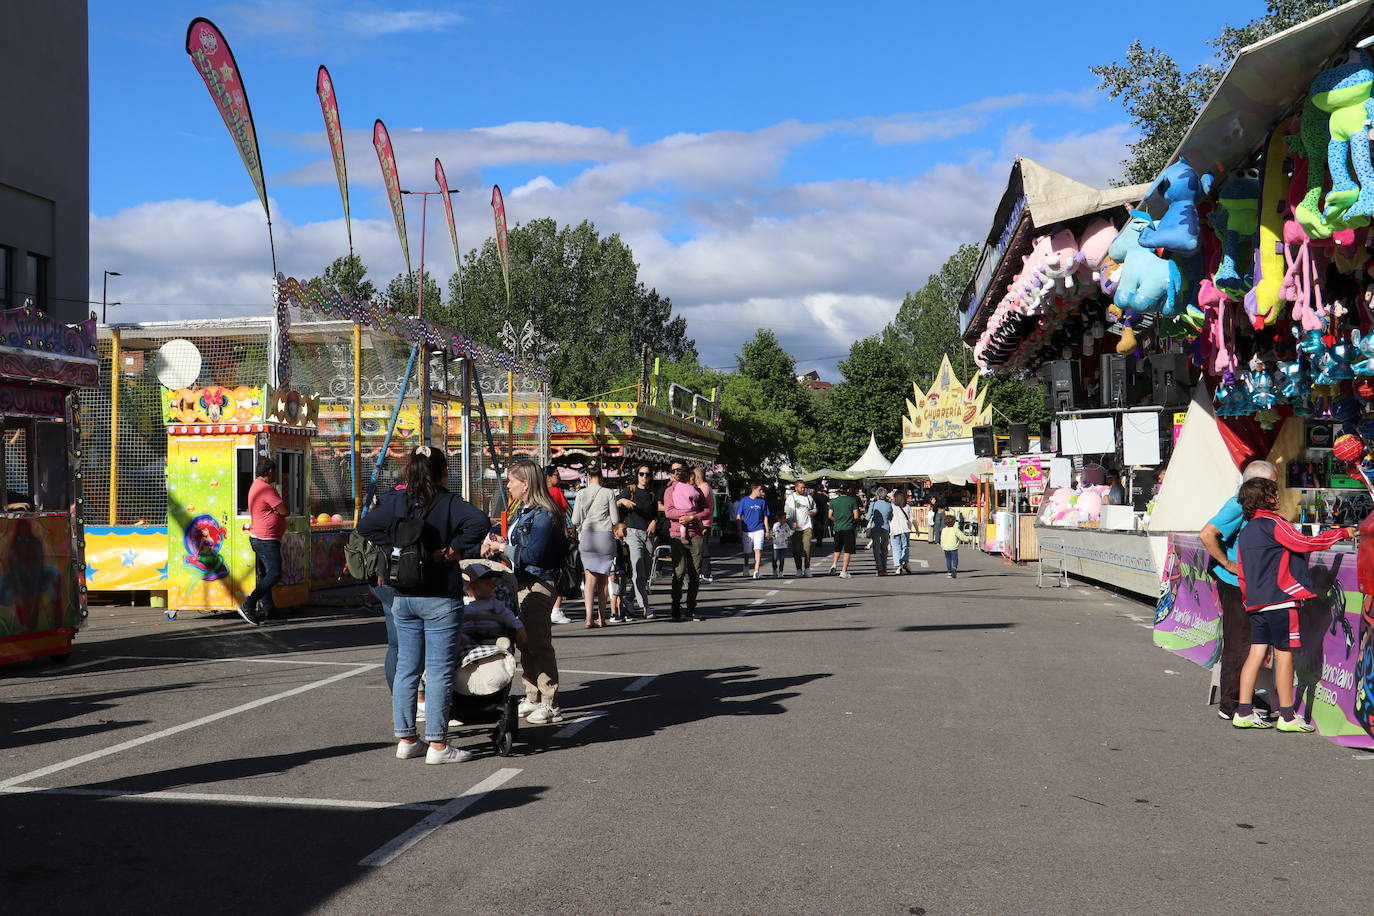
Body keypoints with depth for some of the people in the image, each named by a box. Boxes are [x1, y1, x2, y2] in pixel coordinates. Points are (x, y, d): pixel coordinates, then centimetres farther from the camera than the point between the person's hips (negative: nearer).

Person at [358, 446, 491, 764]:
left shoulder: (396, 500, 3)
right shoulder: (449, 502, -11)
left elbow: (365, 526, 5)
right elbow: (480, 521, -27)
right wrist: (455, 549, -16)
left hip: (403, 597, 5)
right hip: (440, 599, -5)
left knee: (406, 669, 12)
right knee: (439, 671, -1)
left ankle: (405, 740, 18)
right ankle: (437, 745, 2)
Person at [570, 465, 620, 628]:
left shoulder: (581, 494, 1)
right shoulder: (608, 493, -1)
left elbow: (575, 521, 1)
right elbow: (616, 520, 0)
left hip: (587, 535, 0)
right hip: (605, 536, 0)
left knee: (590, 578, -1)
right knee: (603, 579, 9)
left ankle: (589, 617, -13)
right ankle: (601, 617, 13)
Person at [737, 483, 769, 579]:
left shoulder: (762, 501, 9)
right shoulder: (744, 501, 1)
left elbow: (765, 517, 16)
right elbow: (739, 517, 2)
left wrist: (767, 531, 11)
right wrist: (740, 531, -4)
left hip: (759, 530, 1)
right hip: (747, 530, -1)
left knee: (758, 550, -14)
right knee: (746, 552, 9)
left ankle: (756, 572, -17)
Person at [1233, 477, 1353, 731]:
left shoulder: (1245, 531, 17)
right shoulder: (1273, 523, -8)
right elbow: (1304, 544, -13)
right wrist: (1342, 533, -4)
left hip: (1256, 603, 8)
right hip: (1280, 600, -8)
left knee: (1257, 652, 8)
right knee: (1284, 653, -3)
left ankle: (1244, 712, 6)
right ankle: (1287, 716, 1)